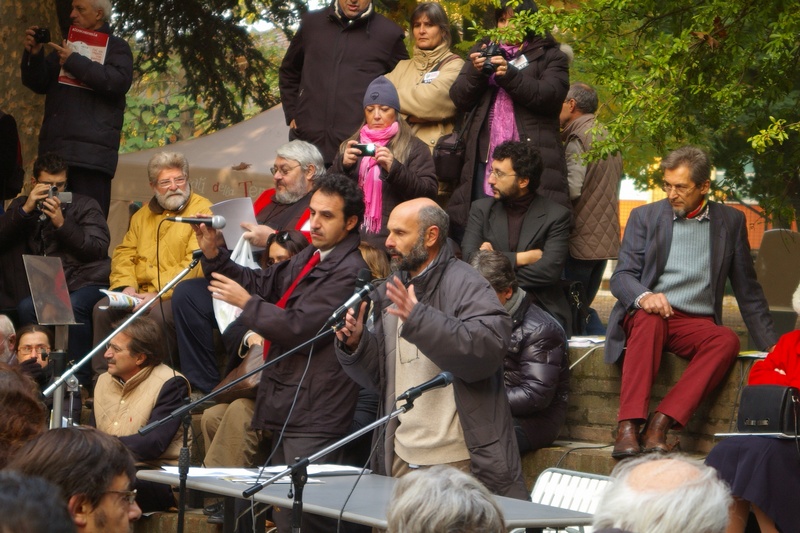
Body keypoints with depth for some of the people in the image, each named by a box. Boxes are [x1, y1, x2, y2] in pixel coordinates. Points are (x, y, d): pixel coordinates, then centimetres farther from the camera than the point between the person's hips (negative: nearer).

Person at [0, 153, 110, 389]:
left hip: (85, 280, -2)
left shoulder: (84, 206, 12)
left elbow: (100, 248, -2)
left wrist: (62, 224, -10)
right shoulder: (21, 206, 20)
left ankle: (81, 377, -23)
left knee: (73, 306, -36)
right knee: (26, 307, -32)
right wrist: (26, 210, -7)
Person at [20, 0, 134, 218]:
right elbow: (38, 83, 18)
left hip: (92, 152, -6)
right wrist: (33, 55, -2)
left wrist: (74, 62, -11)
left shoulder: (116, 47, 7)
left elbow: (120, 81, -12)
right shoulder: (66, 47, 24)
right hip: (55, 150, 6)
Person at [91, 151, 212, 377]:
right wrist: (127, 285, -3)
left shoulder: (202, 211, -5)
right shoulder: (143, 214, 20)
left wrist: (158, 294, -21)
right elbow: (124, 252, 19)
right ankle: (101, 375, -7)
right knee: (102, 308, -15)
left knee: (159, 313, -35)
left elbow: (196, 264, -16)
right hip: (140, 292, 6)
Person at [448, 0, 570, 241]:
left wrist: (509, 74, -18)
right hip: (484, 160, 4)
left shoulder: (550, 56, 9)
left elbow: (551, 96, -8)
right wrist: (475, 72, -8)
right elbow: (459, 99, 11)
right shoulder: (482, 52, 21)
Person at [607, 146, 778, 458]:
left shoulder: (731, 221, 12)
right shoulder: (645, 216, 10)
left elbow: (748, 290, 15)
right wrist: (644, 296, -22)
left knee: (727, 340, -32)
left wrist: (771, 346, 8)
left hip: (696, 324, 1)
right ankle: (628, 427, -46)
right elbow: (621, 276, 2)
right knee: (648, 319, -36)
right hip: (648, 315, -1)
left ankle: (661, 422, -41)